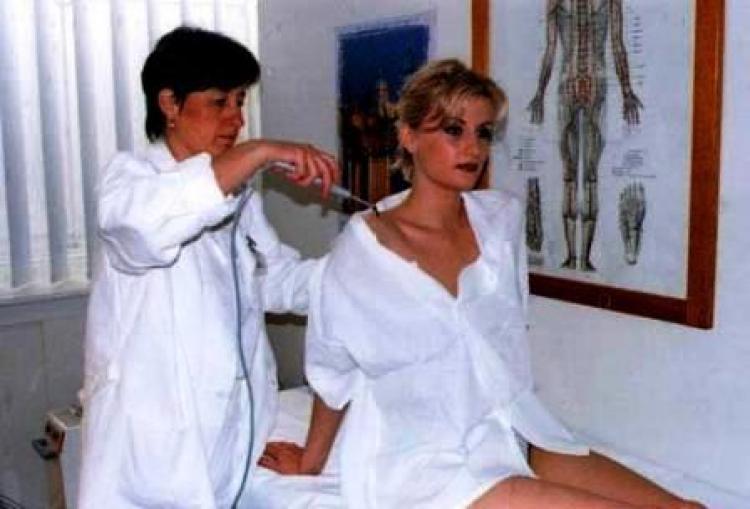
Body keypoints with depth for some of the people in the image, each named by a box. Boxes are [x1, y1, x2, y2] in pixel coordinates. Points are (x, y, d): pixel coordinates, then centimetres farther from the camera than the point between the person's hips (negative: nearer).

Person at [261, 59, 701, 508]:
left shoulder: (503, 218, 3)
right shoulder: (364, 249, -11)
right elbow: (334, 376, 2)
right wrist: (311, 463, 14)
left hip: (515, 438, 6)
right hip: (425, 464, -5)